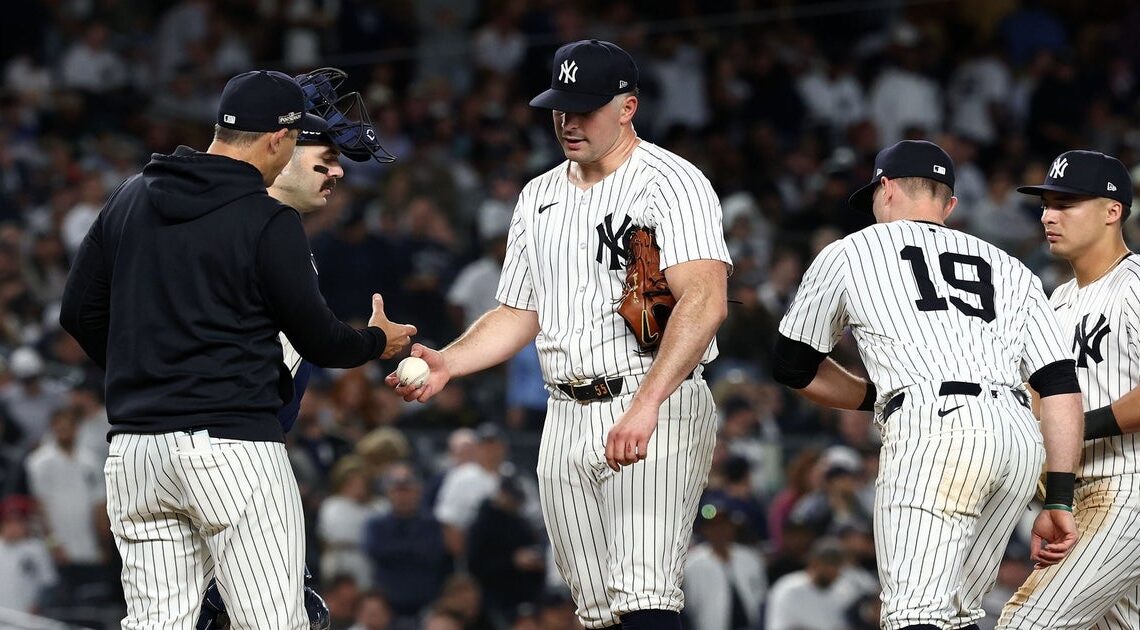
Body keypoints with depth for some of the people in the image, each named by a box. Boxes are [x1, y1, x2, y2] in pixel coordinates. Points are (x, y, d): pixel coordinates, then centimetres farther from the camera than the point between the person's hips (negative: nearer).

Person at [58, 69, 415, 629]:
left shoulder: (129, 199, 11)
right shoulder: (268, 222, -8)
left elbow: (79, 314, 15)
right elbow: (317, 339, 0)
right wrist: (378, 341, 20)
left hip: (135, 451, 6)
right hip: (233, 446, -6)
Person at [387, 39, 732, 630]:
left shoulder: (671, 181, -7)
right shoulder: (539, 197, 18)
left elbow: (704, 300, -21)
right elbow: (517, 315, 25)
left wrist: (646, 404, -33)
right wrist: (446, 362, 5)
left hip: (659, 411, -7)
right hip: (567, 420, 7)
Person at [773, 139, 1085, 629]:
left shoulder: (849, 253, 20)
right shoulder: (1009, 268, 28)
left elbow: (792, 367, 26)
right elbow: (1060, 386, 17)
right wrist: (1059, 500, 14)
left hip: (935, 427, -5)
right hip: (1021, 436, 5)